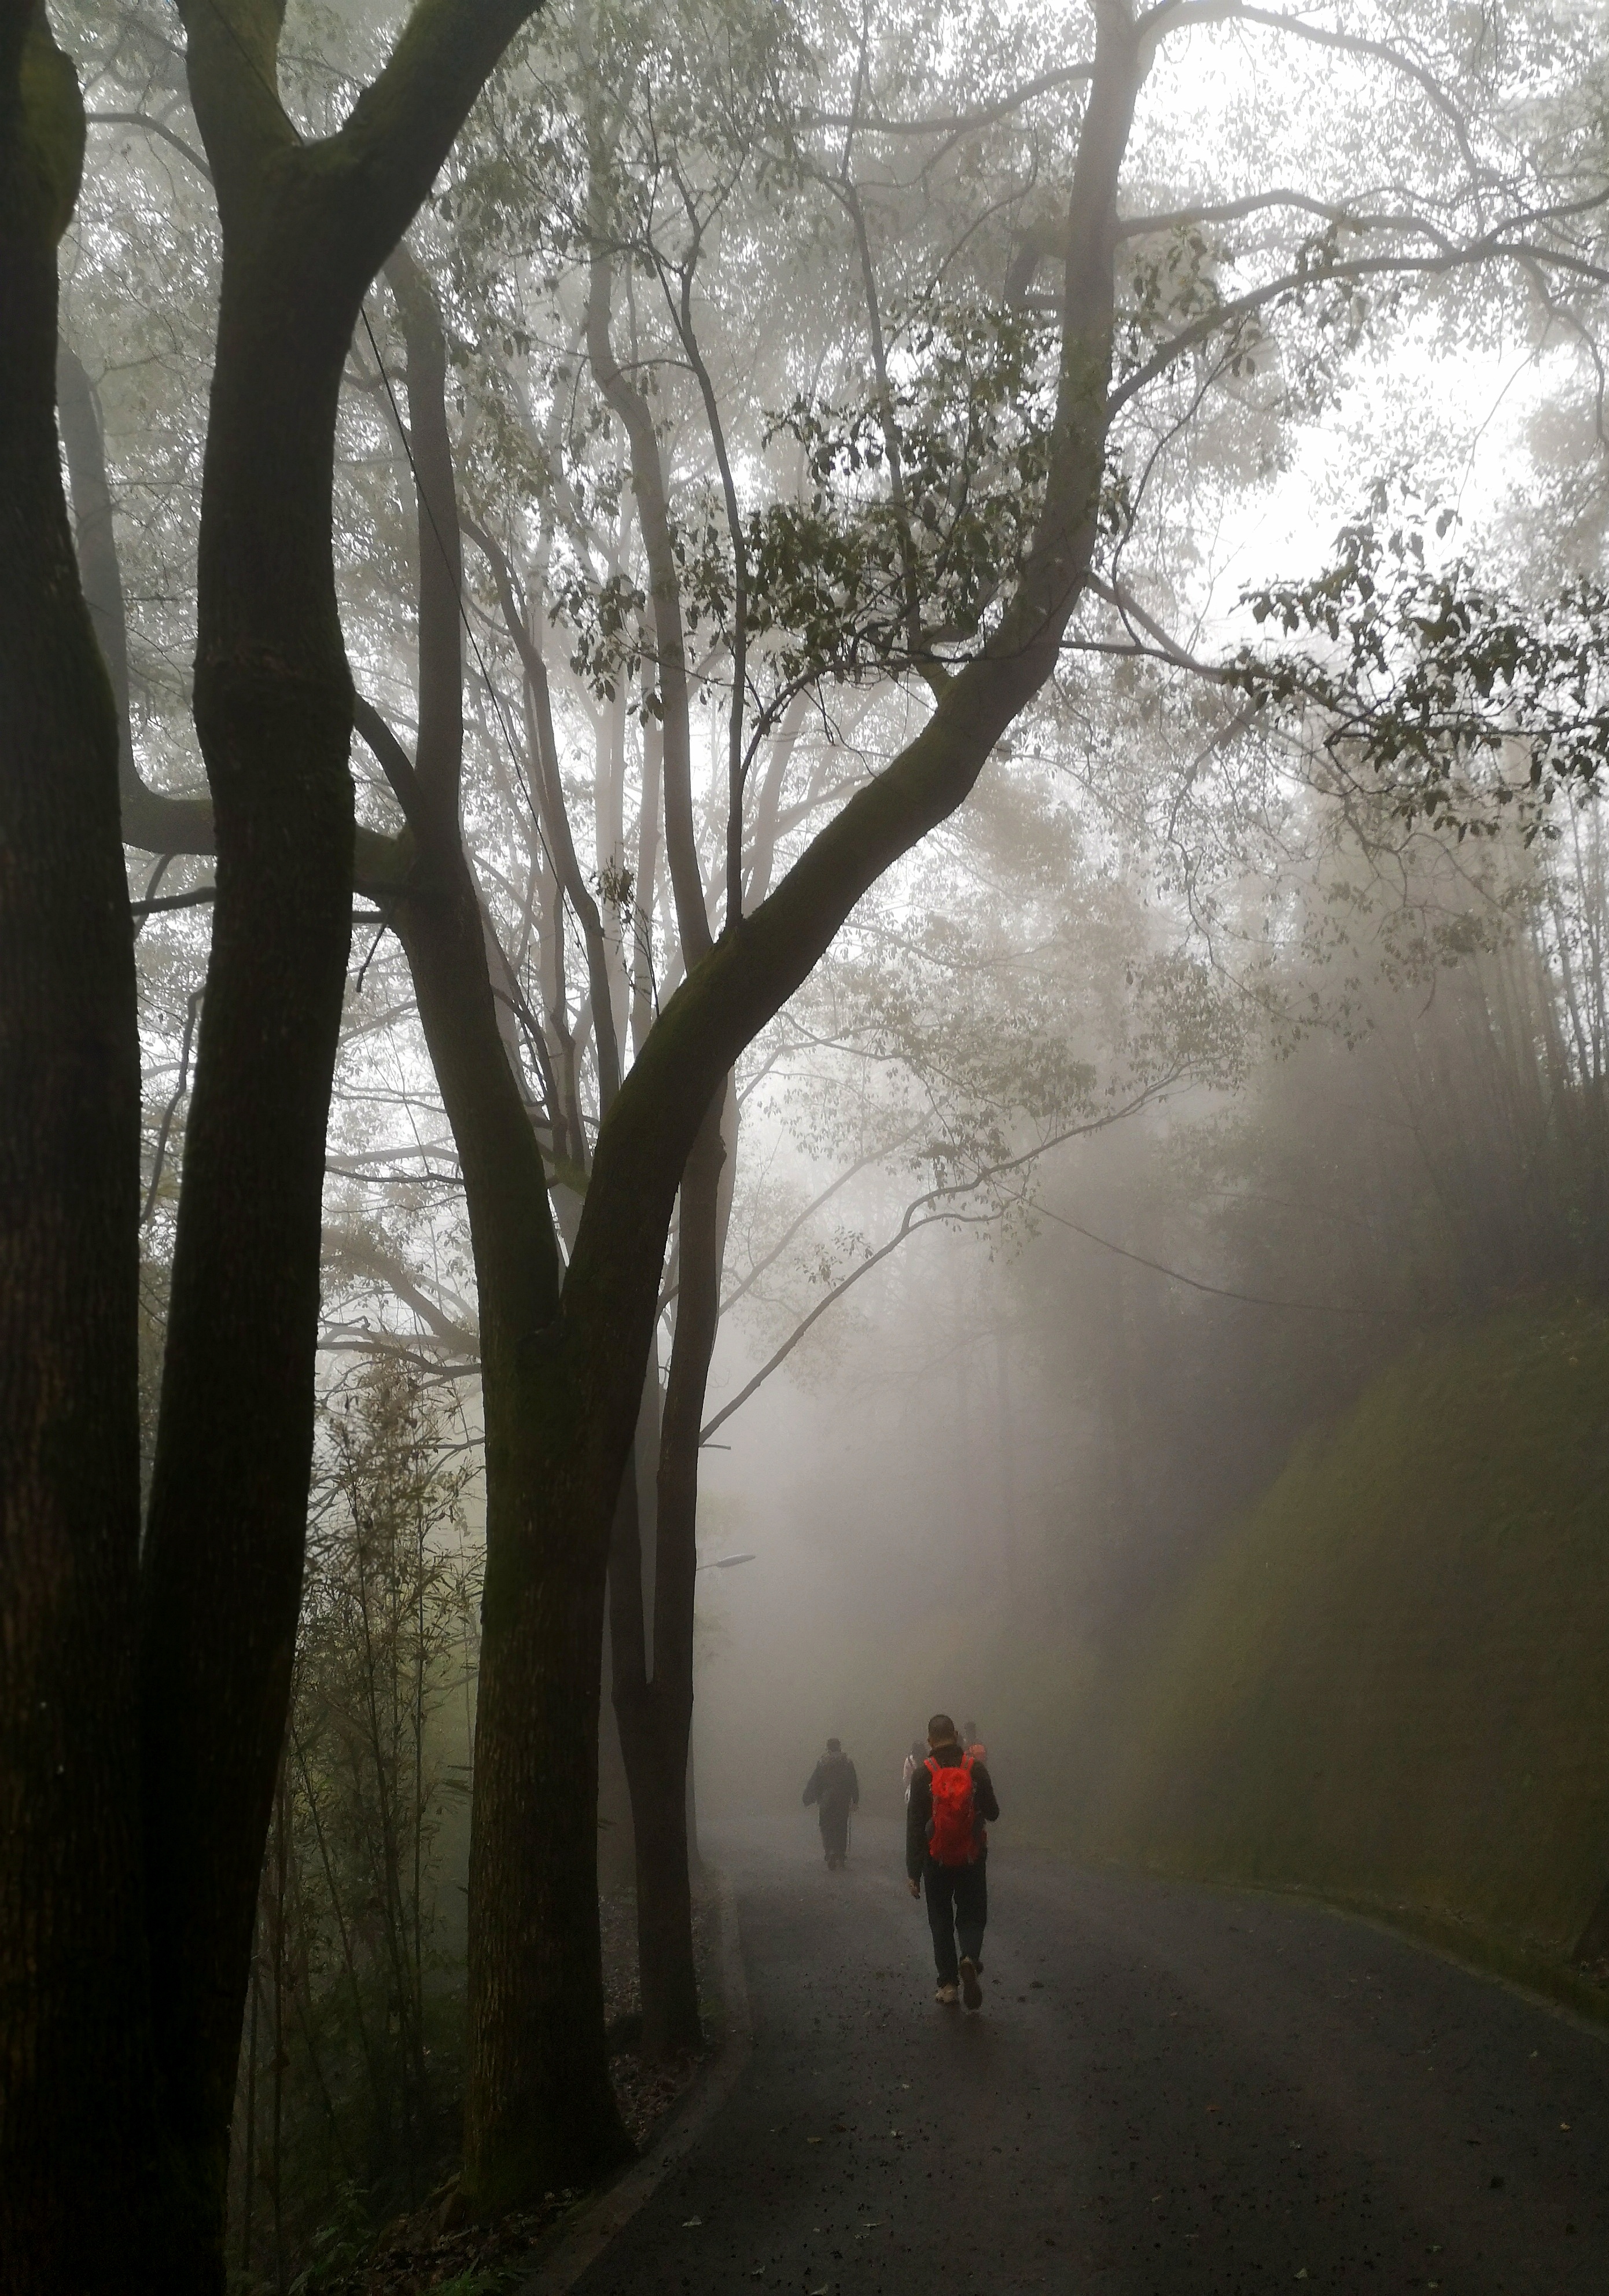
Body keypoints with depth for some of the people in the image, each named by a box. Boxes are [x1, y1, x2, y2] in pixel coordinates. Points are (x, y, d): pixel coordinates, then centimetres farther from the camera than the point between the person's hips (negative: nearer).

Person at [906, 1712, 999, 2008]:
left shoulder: (923, 1776, -9)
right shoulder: (976, 1770, -6)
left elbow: (914, 1828, -9)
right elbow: (992, 1813, 2)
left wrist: (913, 1872, -6)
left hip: (937, 1861, -1)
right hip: (973, 1860, 1)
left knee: (941, 1920, 14)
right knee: (971, 1916, 13)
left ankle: (948, 1984, 11)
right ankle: (970, 1959, -16)